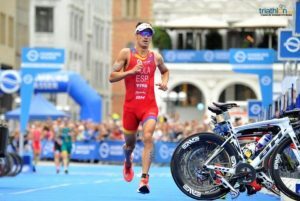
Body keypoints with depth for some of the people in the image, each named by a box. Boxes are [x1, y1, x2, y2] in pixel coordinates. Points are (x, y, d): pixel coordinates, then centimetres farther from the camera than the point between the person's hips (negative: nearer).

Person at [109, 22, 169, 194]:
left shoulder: (156, 57, 7)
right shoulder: (126, 54, -1)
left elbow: (165, 70, 29)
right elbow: (112, 77, -5)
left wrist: (165, 82, 7)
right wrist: (131, 71, -18)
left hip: (149, 105, 0)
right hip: (131, 105, 0)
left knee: (148, 136, -24)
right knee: (130, 142, 13)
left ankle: (145, 178, -27)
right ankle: (128, 162, 50)